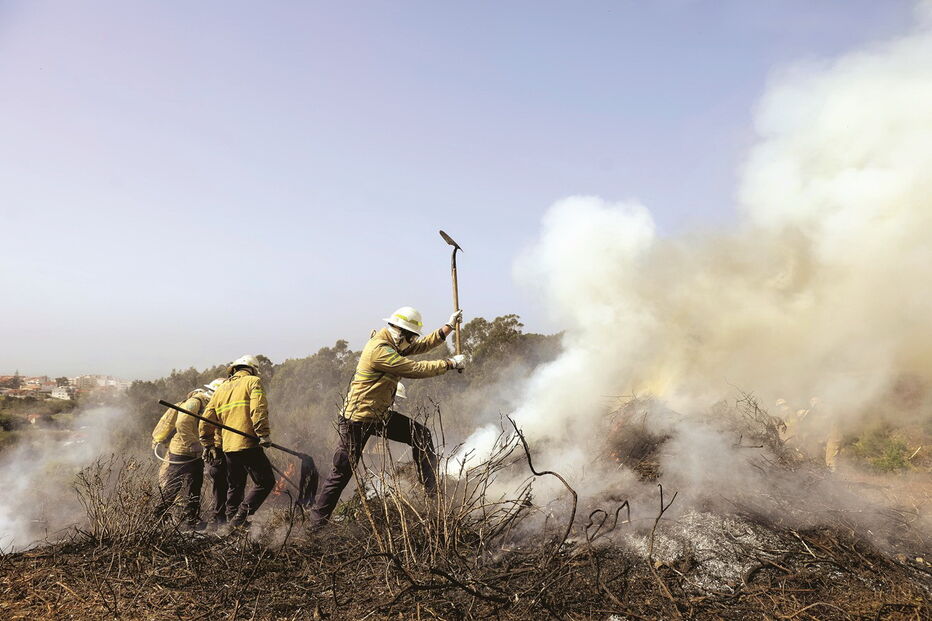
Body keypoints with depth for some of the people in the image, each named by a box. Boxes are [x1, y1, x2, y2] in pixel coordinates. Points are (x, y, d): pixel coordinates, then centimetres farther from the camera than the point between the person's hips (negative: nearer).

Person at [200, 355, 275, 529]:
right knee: (265, 482, -1)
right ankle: (240, 518, -10)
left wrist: (208, 445, 27)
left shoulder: (221, 389, 21)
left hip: (228, 446, 7)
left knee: (234, 487, 19)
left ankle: (233, 522, 24)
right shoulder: (253, 382, 2)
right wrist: (264, 435, -19)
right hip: (248, 444, -7)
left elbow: (206, 421, 19)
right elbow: (258, 410, -16)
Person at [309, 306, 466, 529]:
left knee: (421, 435, 3)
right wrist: (450, 364, -14)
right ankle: (317, 521, 13)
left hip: (381, 415, 9)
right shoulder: (379, 350, -24)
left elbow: (423, 345, 12)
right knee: (341, 472, -2)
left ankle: (432, 490, 12)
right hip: (357, 419, -9)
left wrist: (449, 326, 5)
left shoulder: (392, 344, 6)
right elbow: (415, 369, -23)